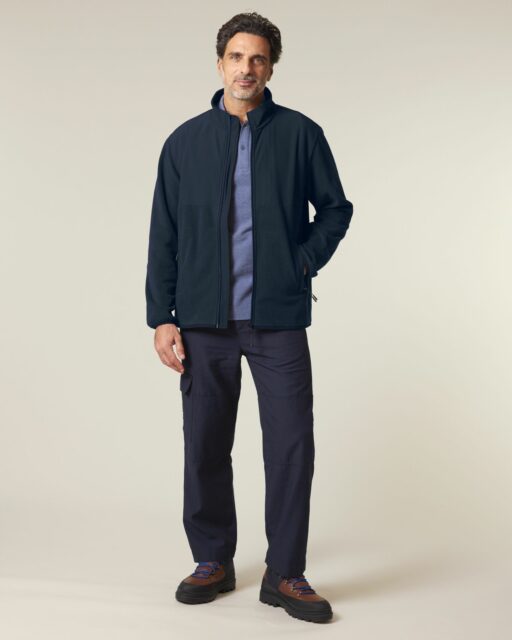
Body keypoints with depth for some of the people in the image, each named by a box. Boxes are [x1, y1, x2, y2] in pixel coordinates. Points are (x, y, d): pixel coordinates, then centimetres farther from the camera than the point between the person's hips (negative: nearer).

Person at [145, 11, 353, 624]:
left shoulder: (300, 134, 4)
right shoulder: (185, 141, 8)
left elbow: (335, 208, 13)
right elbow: (164, 235, 7)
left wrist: (305, 261, -4)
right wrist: (161, 316, 1)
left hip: (278, 319, -1)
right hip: (203, 321, 2)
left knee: (292, 445, -2)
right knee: (205, 447, 8)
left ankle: (285, 574, 12)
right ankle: (213, 561, 25)